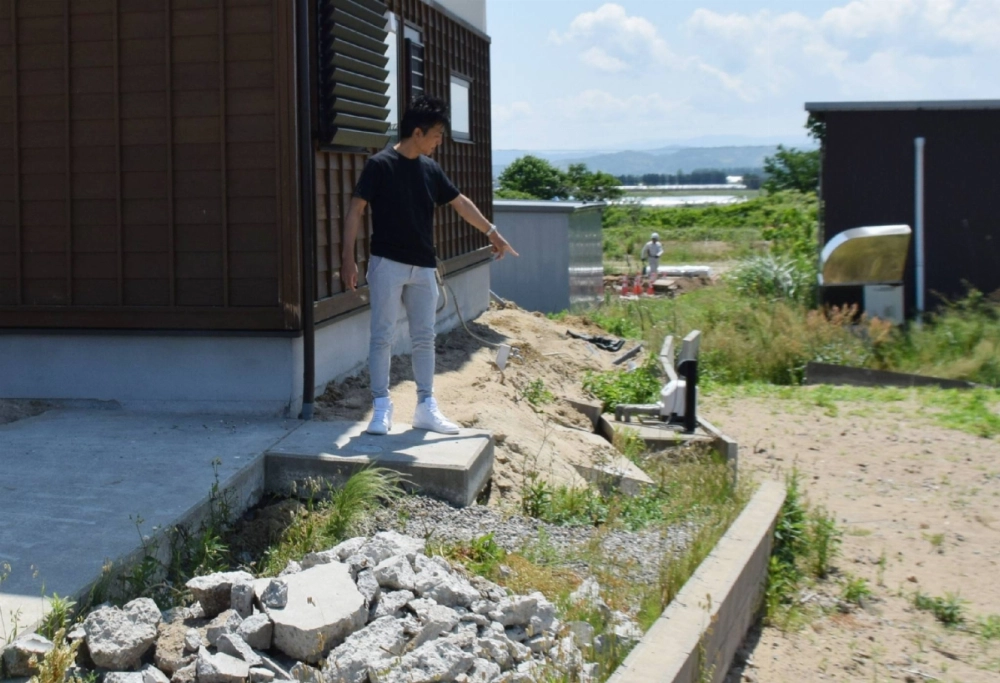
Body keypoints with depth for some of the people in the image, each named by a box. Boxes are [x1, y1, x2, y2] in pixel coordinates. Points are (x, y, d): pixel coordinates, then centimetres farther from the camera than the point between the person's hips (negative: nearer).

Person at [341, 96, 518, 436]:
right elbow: (356, 209, -10)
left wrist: (492, 232, 23)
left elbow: (460, 202, 20)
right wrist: (348, 257, -16)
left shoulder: (430, 168, 9)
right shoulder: (380, 164, -9)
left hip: (423, 267, 6)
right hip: (387, 264, -6)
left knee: (424, 338, 8)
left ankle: (426, 407, 14)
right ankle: (381, 407, 4)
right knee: (382, 336, -3)